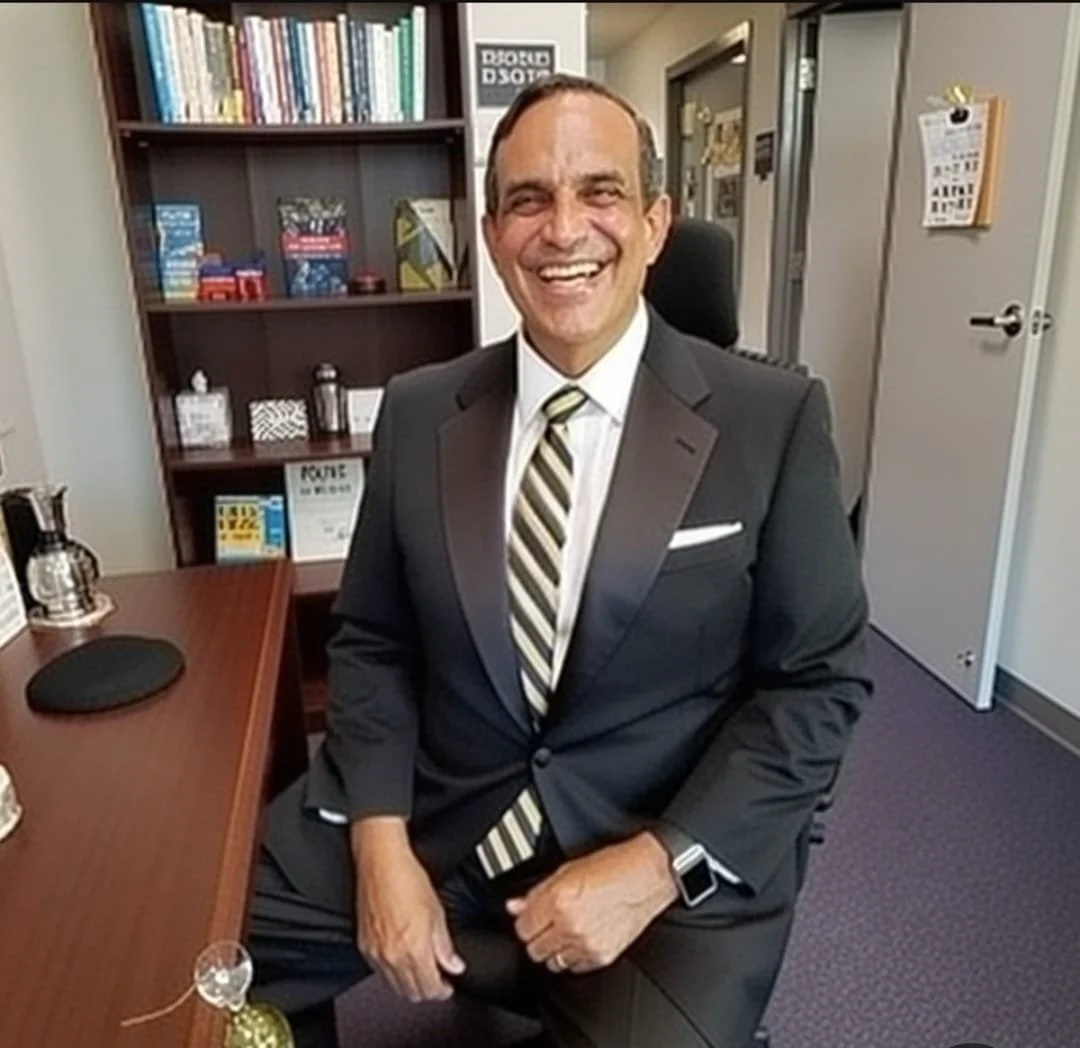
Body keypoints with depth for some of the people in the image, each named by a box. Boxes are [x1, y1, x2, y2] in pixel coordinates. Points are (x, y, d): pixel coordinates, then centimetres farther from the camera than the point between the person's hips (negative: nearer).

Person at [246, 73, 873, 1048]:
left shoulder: (772, 419, -9)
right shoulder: (418, 412, 0)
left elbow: (821, 679, -5)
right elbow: (371, 643, 5)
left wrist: (660, 864, -15)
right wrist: (382, 840, -8)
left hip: (677, 852, -2)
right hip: (434, 816, 3)